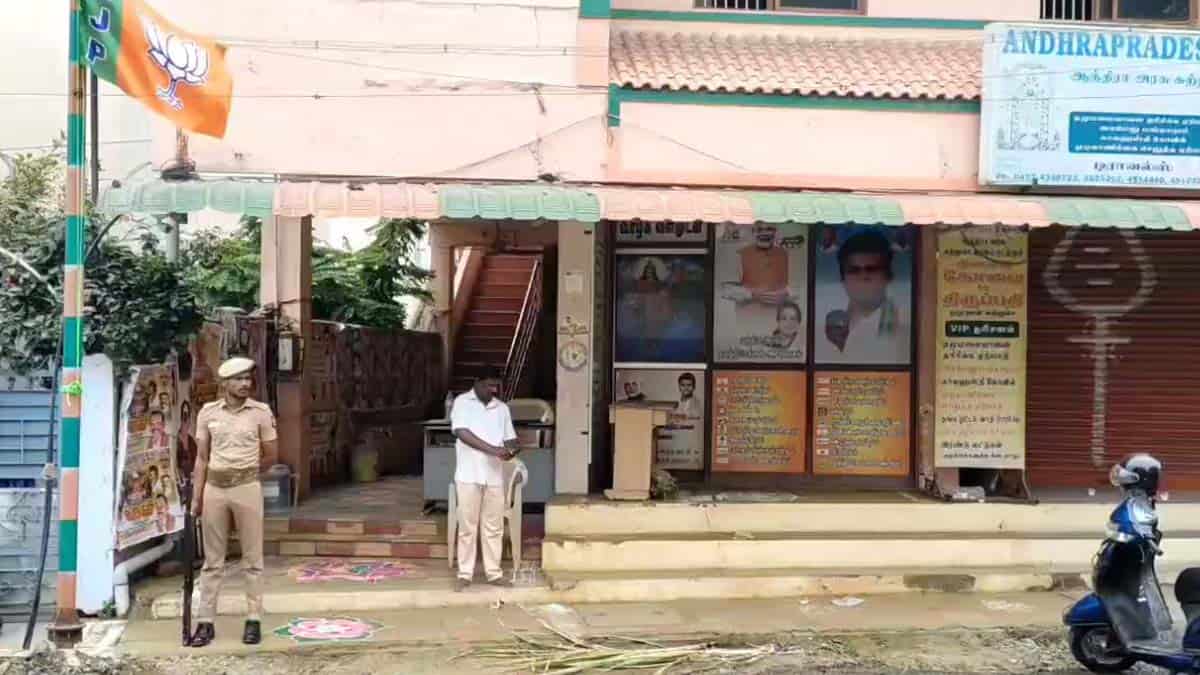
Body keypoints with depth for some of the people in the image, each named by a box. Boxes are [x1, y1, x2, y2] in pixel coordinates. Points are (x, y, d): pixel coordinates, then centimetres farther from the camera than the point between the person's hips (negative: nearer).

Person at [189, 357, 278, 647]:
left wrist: (241, 471, 9)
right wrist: (197, 496, 2)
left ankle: (254, 620, 10)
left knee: (252, 558, 4)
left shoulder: (261, 412, -1)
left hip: (247, 488, -2)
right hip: (214, 489, 2)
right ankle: (205, 622, 14)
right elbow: (202, 458, 6)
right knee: (212, 560, 8)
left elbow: (271, 457, 4)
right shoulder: (208, 412, 4)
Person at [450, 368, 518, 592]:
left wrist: (511, 450, -11)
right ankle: (464, 574, 9)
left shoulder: (502, 408, 12)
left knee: (494, 527, 7)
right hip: (469, 475, -4)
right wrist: (491, 449, -23)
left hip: (494, 476, 4)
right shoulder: (462, 402, -2)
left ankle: (494, 572, 15)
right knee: (467, 526, 1)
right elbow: (461, 432, -15)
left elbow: (510, 437, 14)